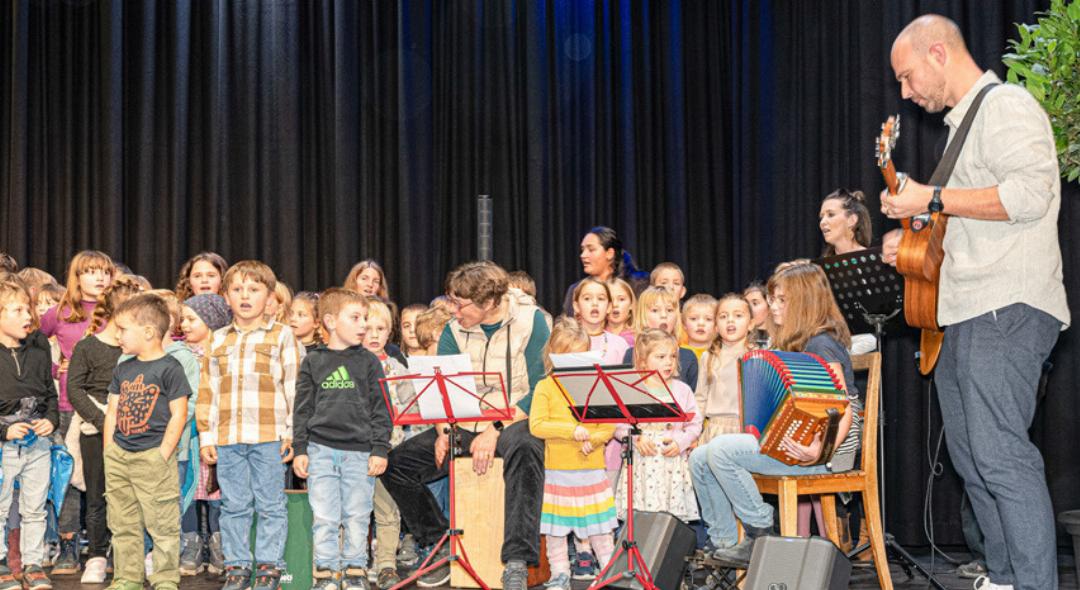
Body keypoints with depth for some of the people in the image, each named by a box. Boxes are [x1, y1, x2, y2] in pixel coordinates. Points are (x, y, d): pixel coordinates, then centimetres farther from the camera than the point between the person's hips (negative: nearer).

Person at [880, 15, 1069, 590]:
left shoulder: (1006, 104, -6)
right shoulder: (963, 122, 24)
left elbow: (1029, 192, -21)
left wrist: (932, 199, -16)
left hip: (1005, 310, -11)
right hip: (965, 317, 11)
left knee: (1000, 457, -15)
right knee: (971, 457, 14)